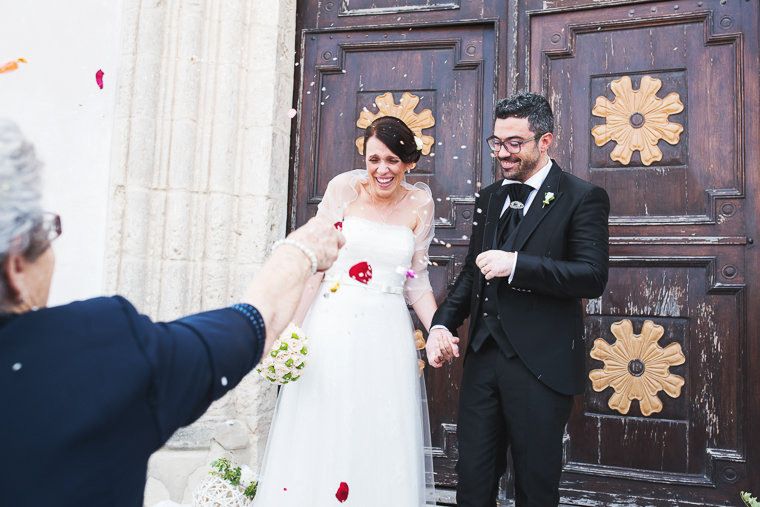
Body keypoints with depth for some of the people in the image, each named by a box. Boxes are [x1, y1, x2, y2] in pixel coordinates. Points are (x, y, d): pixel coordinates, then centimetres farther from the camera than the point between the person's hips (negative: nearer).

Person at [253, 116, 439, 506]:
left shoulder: (419, 204, 4)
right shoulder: (344, 188, -2)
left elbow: (416, 280, 9)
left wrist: (437, 329, -4)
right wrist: (289, 328, -8)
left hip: (387, 334, 1)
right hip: (332, 327, -1)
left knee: (380, 442, 7)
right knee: (319, 437, 6)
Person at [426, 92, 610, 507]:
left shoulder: (583, 198, -5)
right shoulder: (489, 199, 14)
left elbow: (593, 278, -15)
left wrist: (516, 264, -23)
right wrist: (443, 322, 4)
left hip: (541, 366, -5)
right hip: (482, 359, 5)